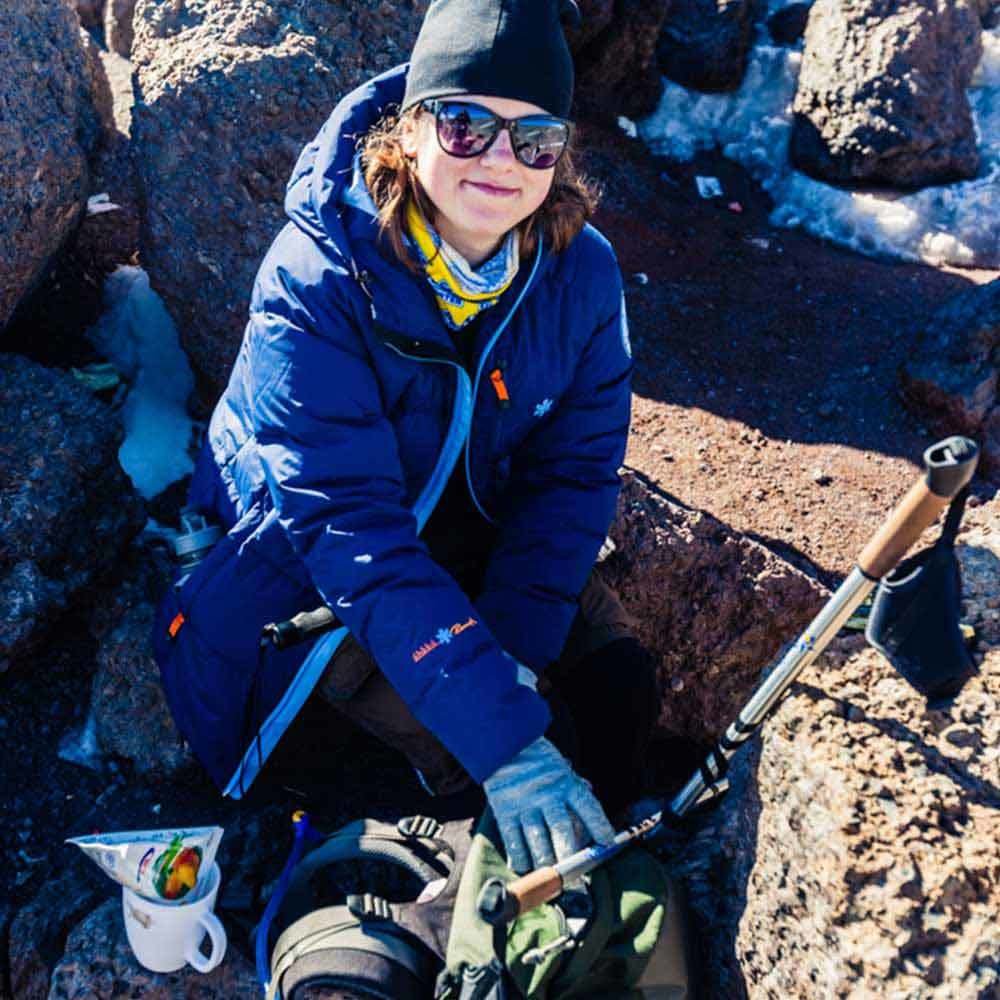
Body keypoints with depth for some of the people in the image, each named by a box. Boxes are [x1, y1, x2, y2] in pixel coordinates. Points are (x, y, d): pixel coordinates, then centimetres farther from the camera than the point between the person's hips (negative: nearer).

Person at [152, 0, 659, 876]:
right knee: (476, 743, -22)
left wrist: (514, 652, -23)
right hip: (308, 564, -4)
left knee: (621, 685, -12)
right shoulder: (317, 279, -29)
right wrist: (501, 732, -40)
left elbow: (575, 472, -10)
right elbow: (346, 526, -34)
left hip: (486, 530, 4)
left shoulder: (583, 268, -15)